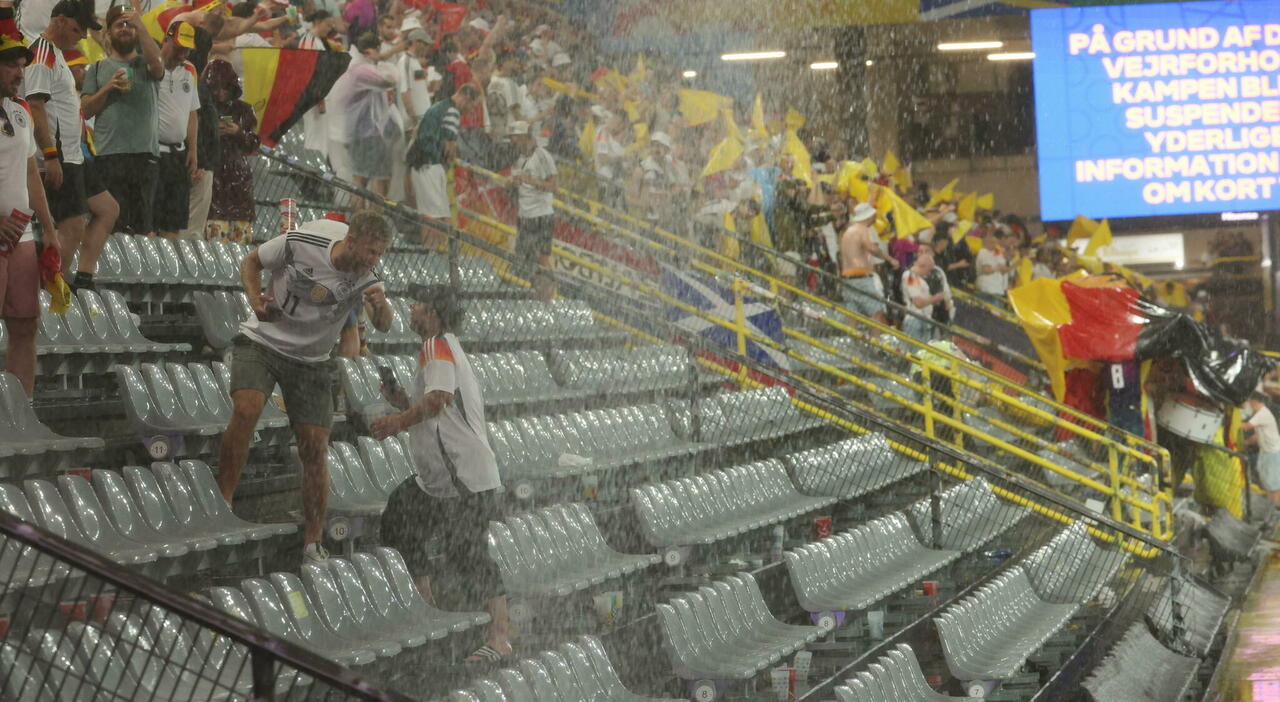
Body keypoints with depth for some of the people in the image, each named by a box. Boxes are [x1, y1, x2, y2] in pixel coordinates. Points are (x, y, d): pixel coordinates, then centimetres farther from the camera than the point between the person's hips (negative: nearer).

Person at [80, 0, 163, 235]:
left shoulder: (145, 64, 13)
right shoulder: (97, 69, 16)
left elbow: (157, 63, -12)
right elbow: (85, 110, 9)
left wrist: (140, 24, -14)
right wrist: (107, 88, -7)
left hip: (145, 154, 0)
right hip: (108, 154, 0)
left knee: (143, 221, 1)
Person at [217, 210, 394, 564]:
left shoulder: (365, 278, -11)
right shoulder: (300, 243, -17)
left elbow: (383, 326, -25)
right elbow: (251, 262, -1)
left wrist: (381, 305, -47)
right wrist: (256, 300, -18)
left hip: (311, 361, 2)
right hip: (261, 340, -2)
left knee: (315, 448, -6)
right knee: (246, 409, -28)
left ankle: (312, 544, 2)